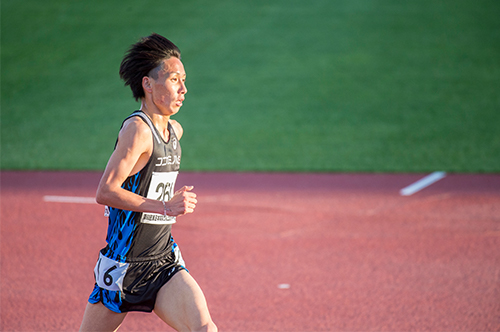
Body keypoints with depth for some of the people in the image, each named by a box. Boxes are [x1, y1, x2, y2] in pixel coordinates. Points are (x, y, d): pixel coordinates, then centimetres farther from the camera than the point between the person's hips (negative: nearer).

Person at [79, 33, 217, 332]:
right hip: (123, 265, -6)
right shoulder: (137, 129, -16)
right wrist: (165, 207, -28)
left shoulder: (175, 130, 9)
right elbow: (105, 193, -26)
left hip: (165, 263, 6)